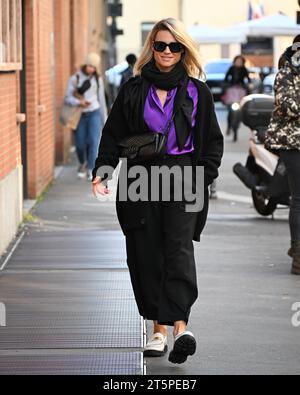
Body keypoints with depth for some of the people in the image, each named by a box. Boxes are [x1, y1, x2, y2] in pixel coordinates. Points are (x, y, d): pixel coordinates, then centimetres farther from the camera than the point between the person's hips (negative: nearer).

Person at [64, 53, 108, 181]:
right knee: (80, 144, 3)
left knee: (93, 141, -15)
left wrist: (105, 118, 12)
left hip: (94, 113, 0)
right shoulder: (75, 78, -3)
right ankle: (82, 164, 33)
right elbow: (68, 98, -7)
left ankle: (90, 170, -15)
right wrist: (79, 102, -27)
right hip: (80, 115, 0)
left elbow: (101, 99, 11)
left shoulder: (98, 79, 4)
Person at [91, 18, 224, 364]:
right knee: (146, 254, 1)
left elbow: (212, 140, 10)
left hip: (183, 179, -2)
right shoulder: (133, 90, 9)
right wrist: (103, 169, -4)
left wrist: (204, 177, -3)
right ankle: (159, 331, 9)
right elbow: (113, 134, 9)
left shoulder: (196, 92, 7)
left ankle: (180, 327, -25)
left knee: (178, 248, -16)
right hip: (141, 178, 2)